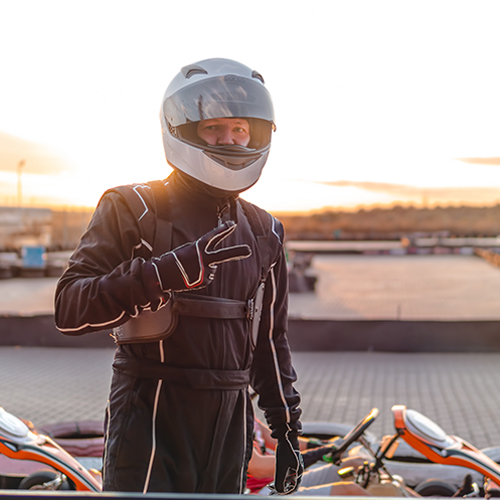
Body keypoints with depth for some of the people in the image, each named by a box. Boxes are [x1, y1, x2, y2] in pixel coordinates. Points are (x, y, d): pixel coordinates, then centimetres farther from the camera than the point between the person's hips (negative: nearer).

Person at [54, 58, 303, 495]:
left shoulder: (263, 232, 14)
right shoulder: (132, 209, -3)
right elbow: (69, 308, -14)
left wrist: (287, 426, 18)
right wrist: (165, 272, -27)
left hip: (230, 420, 5)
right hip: (151, 414, -5)